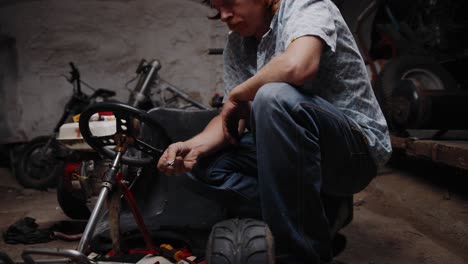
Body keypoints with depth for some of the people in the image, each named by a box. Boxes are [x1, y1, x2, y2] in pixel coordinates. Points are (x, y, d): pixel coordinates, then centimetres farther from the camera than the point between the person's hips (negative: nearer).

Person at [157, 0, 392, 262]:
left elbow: (296, 66, -33)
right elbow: (232, 117, 4)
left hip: (359, 146, -7)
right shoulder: (237, 44, 10)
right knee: (205, 163, -2)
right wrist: (194, 146, -16)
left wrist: (237, 94, -16)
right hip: (292, 150, 8)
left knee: (274, 97, -33)